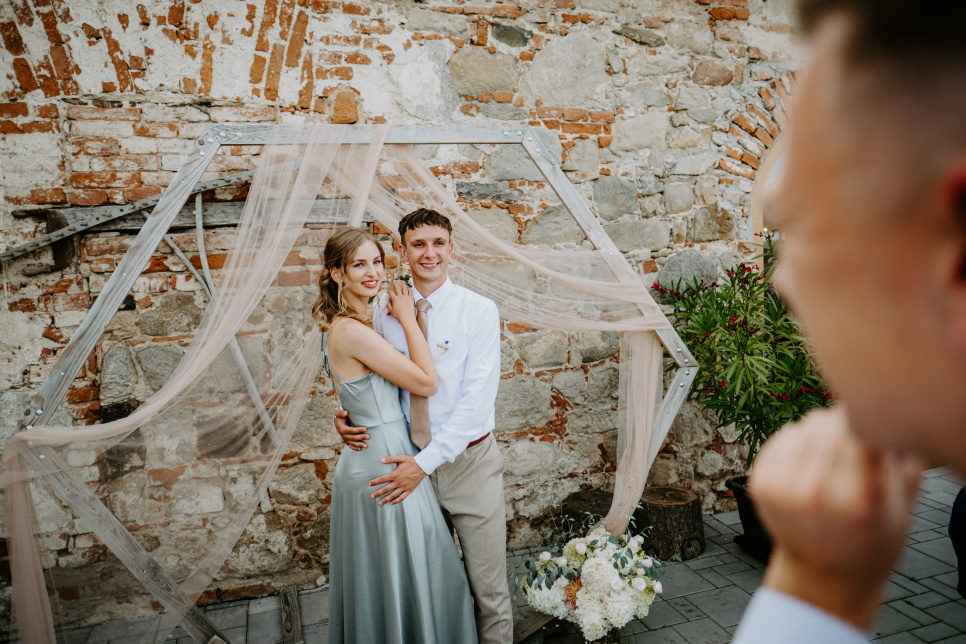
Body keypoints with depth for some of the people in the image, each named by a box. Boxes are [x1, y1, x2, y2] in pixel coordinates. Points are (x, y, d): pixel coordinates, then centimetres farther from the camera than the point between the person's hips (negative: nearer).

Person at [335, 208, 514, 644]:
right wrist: (346, 414, -8)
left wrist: (426, 461, -19)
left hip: (468, 461, -2)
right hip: (412, 464, 3)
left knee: (489, 589, 7)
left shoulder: (479, 311, -8)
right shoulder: (385, 313, 2)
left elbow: (476, 399, -14)